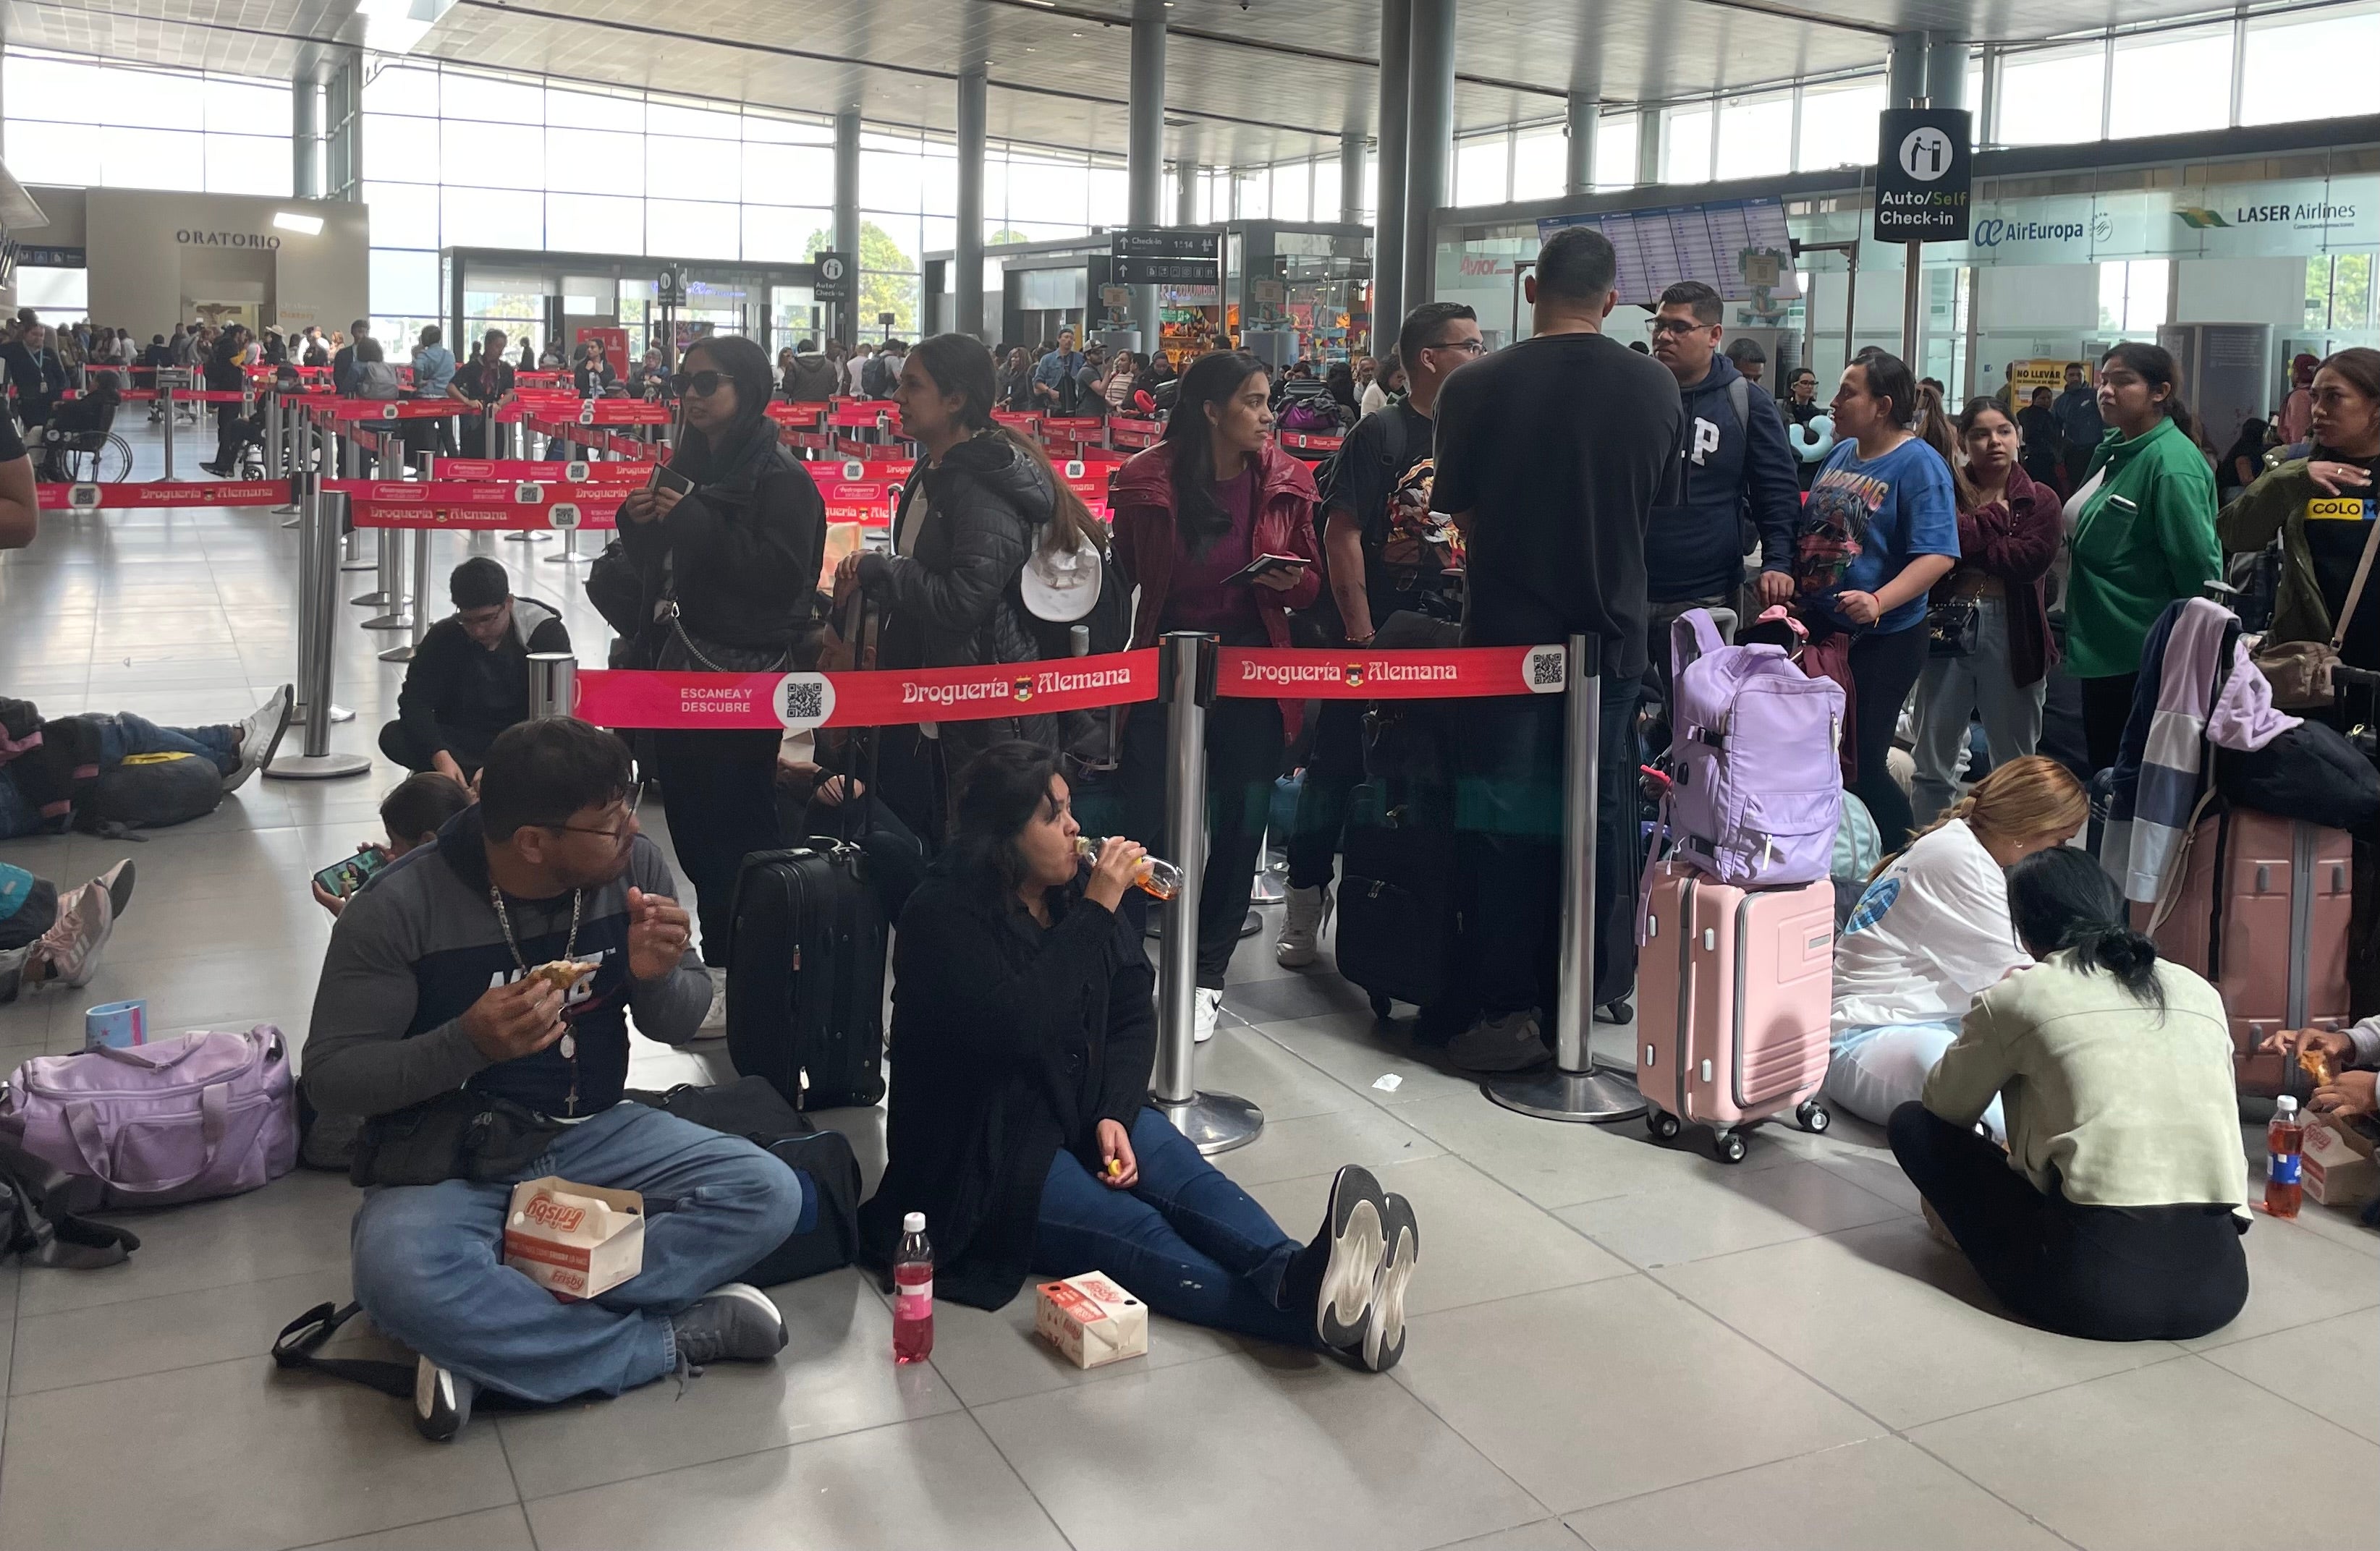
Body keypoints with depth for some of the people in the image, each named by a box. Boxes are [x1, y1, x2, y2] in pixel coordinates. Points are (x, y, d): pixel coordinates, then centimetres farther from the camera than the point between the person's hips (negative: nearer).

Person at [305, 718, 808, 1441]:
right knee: (402, 1278, -36)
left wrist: (657, 976, -21)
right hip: (451, 1157, -4)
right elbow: (329, 1077, -13)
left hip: (591, 1134, 4)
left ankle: (494, 1336, -23)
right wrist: (467, 1043, -30)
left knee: (771, 1194, -19)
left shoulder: (634, 866, -8)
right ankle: (678, 1337, -19)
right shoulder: (398, 908, -18)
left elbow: (679, 1024, 4)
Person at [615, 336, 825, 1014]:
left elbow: (780, 575, -21)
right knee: (688, 815, 10)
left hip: (747, 674, -8)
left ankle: (737, 973, 9)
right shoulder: (686, 462, 13)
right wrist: (636, 522, -1)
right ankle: (717, 952, 23)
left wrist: (694, 522, -22)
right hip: (682, 664, 8)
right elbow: (658, 569, 20)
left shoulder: (780, 476, -10)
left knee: (736, 828, -2)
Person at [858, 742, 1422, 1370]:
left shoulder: (1076, 891, 5)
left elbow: (1132, 1017, 6)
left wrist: (1115, 1114, -12)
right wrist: (1096, 914, -23)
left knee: (1187, 1178, -26)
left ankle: (1301, 1277, -53)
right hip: (988, 1145, -6)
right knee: (1133, 1231, -29)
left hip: (1086, 1107, 6)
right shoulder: (942, 916, -13)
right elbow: (1018, 1025, -28)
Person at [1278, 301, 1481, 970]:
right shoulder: (1382, 433, -8)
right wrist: (1360, 631, -16)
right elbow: (1341, 532, -12)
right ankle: (1306, 901, 13)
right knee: (1339, 764, 1)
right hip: (1375, 628, -5)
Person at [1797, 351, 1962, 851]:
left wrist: (1878, 602, -33)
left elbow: (1938, 556, -21)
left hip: (1882, 640, -7)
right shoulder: (1840, 453, 10)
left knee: (1862, 763, -5)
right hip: (1820, 630, 7)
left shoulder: (1919, 464, -12)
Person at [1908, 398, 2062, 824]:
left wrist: (1966, 542, -11)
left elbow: (2031, 560, -13)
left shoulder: (2039, 501, 5)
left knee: (2015, 766, 9)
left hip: (2011, 633, -1)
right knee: (1933, 765, 7)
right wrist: (1994, 516, -13)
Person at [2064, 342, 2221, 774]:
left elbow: (2199, 565, -19)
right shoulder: (2113, 450, 9)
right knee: (2103, 768, 17)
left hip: (2143, 657, -9)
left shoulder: (2171, 464, -19)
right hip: (2101, 647, 9)